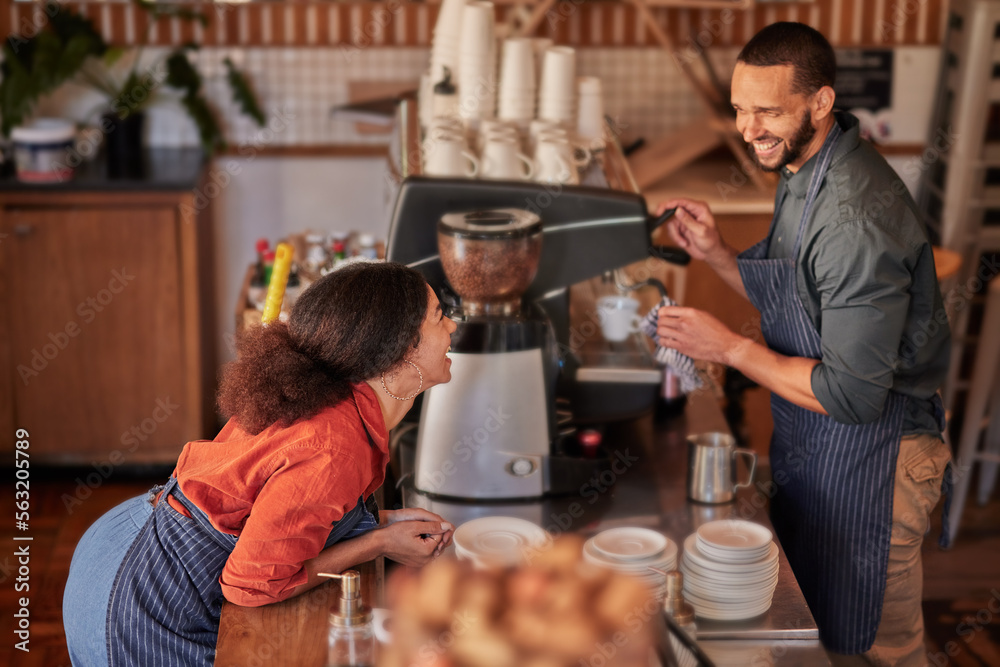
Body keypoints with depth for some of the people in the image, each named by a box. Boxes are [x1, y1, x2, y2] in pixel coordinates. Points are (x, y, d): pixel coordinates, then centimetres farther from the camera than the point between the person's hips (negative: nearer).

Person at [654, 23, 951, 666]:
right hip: (811, 443, 9)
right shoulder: (802, 169, 2)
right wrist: (718, 253, -2)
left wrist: (731, 347, -22)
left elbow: (853, 396, -29)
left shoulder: (856, 216, -29)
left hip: (867, 453, -9)